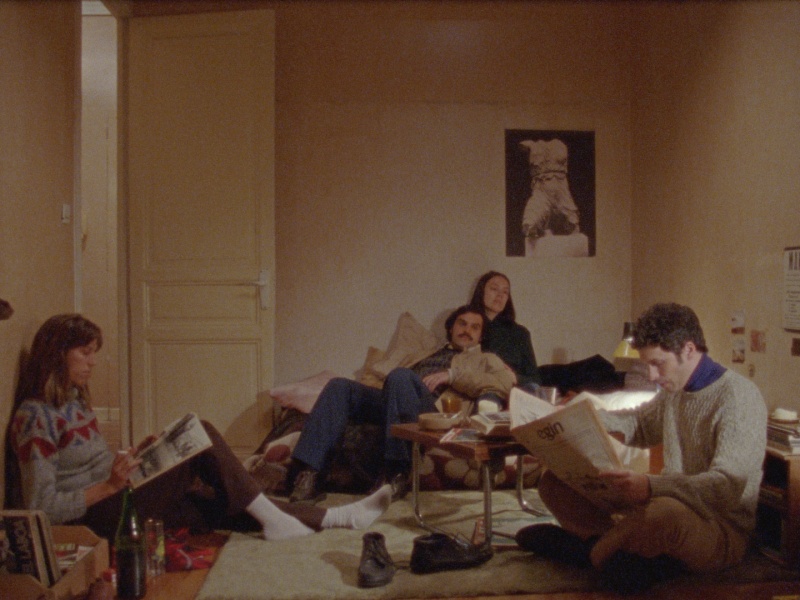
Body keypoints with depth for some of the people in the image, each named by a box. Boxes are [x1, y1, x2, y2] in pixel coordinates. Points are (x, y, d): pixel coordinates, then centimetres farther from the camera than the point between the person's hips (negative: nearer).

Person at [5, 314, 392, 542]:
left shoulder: (73, 401, 14)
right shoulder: (36, 416, -14)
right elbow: (41, 507, -17)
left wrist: (134, 455, 3)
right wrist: (110, 484, -23)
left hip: (115, 500, 8)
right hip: (92, 519, -8)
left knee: (224, 508, -4)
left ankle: (334, 518, -5)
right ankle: (272, 517, -13)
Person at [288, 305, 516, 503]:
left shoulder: (485, 359, 25)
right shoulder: (430, 354, 40)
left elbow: (506, 382, 1)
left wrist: (452, 375, -5)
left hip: (432, 409, -5)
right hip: (389, 402, 6)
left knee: (400, 376, -35)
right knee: (339, 386, -19)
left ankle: (397, 474, -34)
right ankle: (307, 476, -30)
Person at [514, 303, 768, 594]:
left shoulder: (739, 396, -15)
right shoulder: (674, 391, 12)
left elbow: (727, 487, -25)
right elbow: (639, 425, 28)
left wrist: (652, 486, -40)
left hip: (721, 528, -8)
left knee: (665, 513, -44)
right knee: (554, 482, -2)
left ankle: (593, 552, -17)